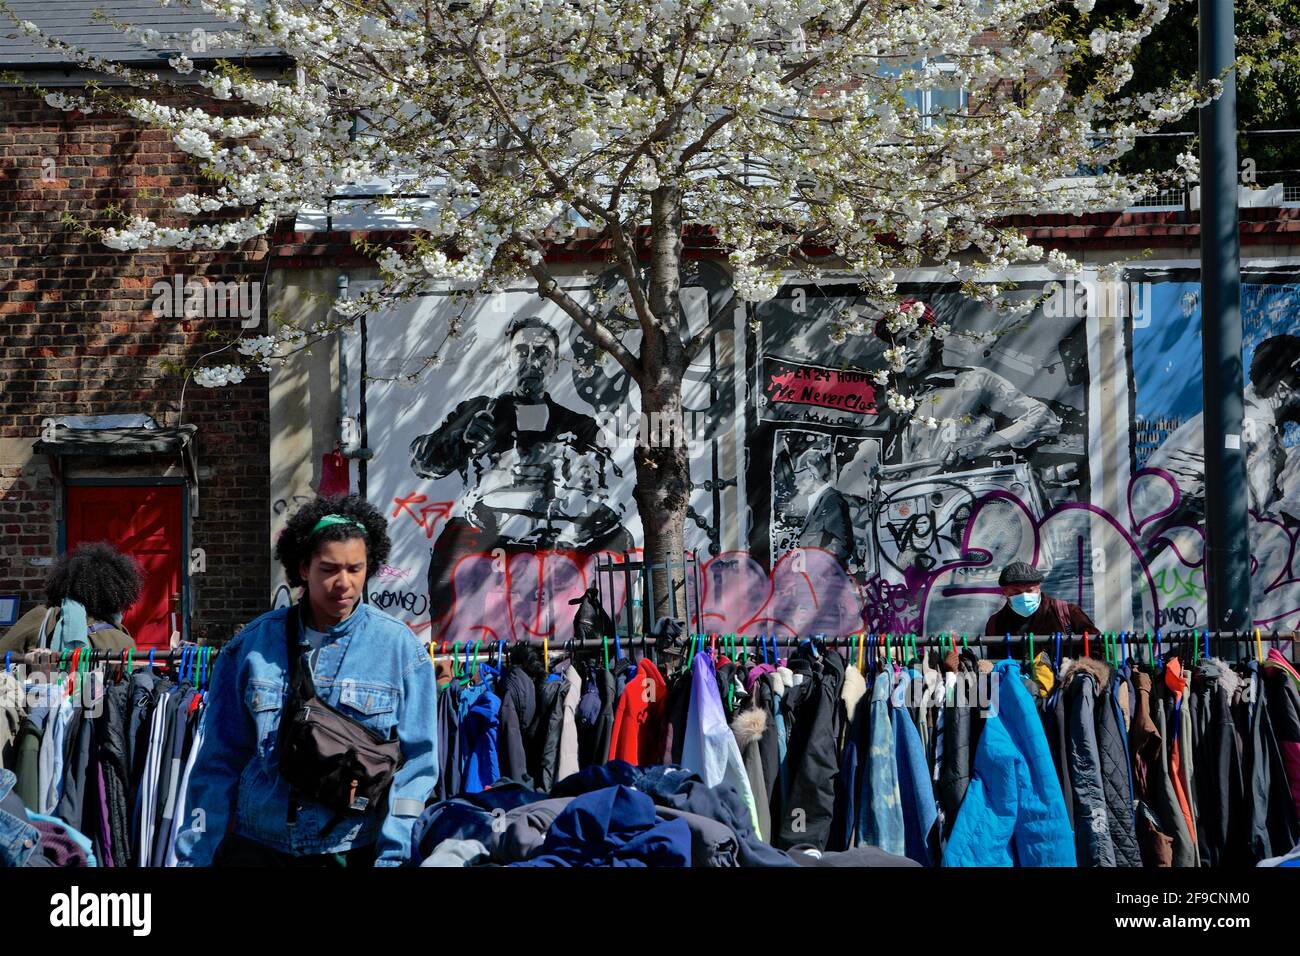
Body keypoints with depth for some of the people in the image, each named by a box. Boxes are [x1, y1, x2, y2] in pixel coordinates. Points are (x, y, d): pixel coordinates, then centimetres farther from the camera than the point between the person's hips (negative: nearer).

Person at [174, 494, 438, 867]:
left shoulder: (400, 648, -3)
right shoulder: (252, 645, 0)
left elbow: (413, 766, -5)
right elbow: (219, 760, 3)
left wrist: (392, 858, -14)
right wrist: (195, 856, 0)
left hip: (354, 850, -1)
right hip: (255, 847, 1)